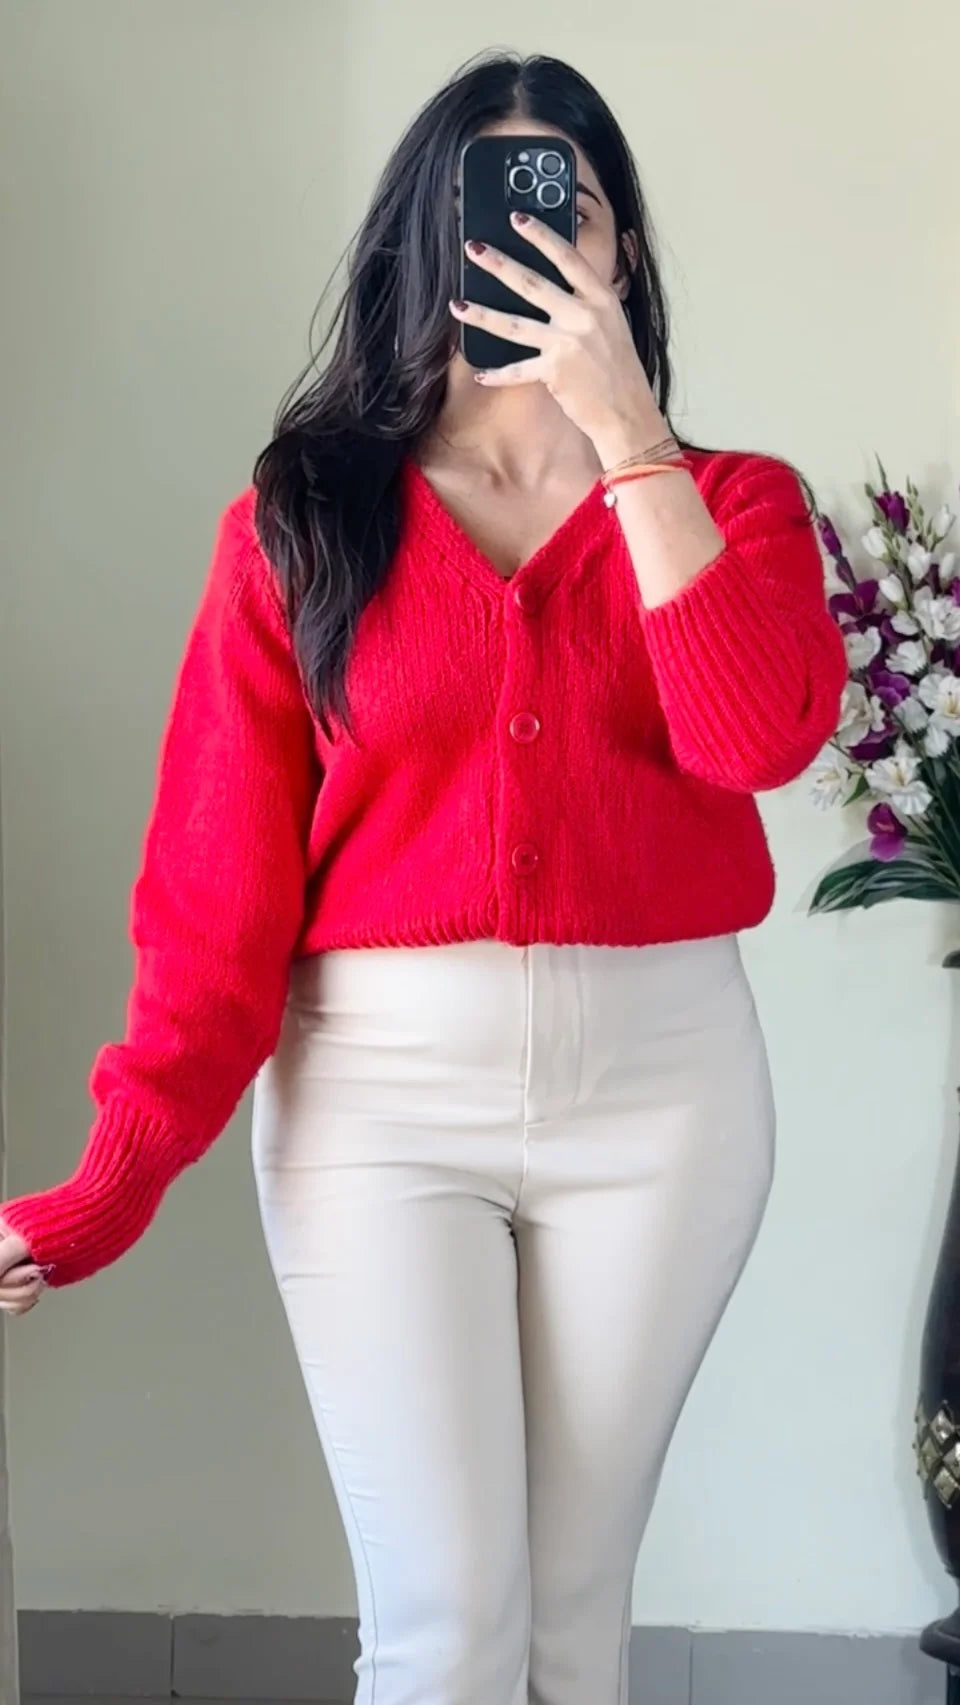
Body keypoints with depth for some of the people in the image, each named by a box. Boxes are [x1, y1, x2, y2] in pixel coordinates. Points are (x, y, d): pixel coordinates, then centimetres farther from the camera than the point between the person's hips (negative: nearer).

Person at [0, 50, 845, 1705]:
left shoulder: (727, 502, 7)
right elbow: (220, 870, -3)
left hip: (659, 1083, 2)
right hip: (383, 1085, -1)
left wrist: (629, 434, -13)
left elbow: (760, 737, -15)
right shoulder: (302, 516, 2)